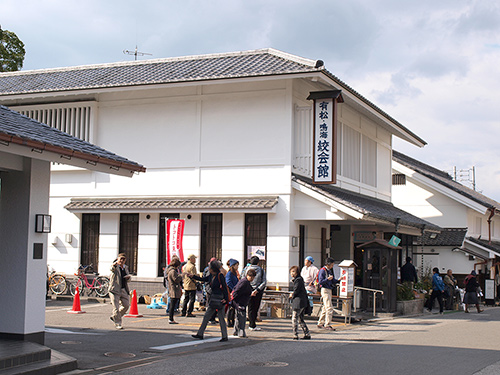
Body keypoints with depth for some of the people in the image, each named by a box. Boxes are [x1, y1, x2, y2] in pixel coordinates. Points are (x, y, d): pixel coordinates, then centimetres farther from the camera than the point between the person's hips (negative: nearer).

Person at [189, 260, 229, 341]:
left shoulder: (220, 275, -15)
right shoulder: (211, 276, 8)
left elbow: (224, 287, -16)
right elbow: (203, 279, 22)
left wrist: (225, 299, -21)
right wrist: (193, 276, 16)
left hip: (220, 299, -9)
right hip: (213, 299, 9)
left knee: (221, 318, -2)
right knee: (206, 316, 11)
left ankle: (225, 337, 7)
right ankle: (200, 334, 17)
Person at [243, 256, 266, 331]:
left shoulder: (247, 269, 1)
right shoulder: (261, 270, 0)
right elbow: (264, 282, -8)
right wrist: (257, 290, -11)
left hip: (249, 291, 1)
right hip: (258, 292, -1)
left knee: (251, 309, 5)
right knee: (256, 308, 8)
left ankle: (252, 325, 1)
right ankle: (252, 324, 9)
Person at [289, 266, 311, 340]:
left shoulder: (298, 280, -13)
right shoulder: (299, 279, 18)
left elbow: (296, 291, -15)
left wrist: (292, 295, 4)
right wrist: (293, 293, 8)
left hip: (298, 302, -11)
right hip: (303, 302, 11)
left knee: (294, 319, -7)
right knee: (300, 319, 16)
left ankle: (295, 335, -7)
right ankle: (307, 334, 18)